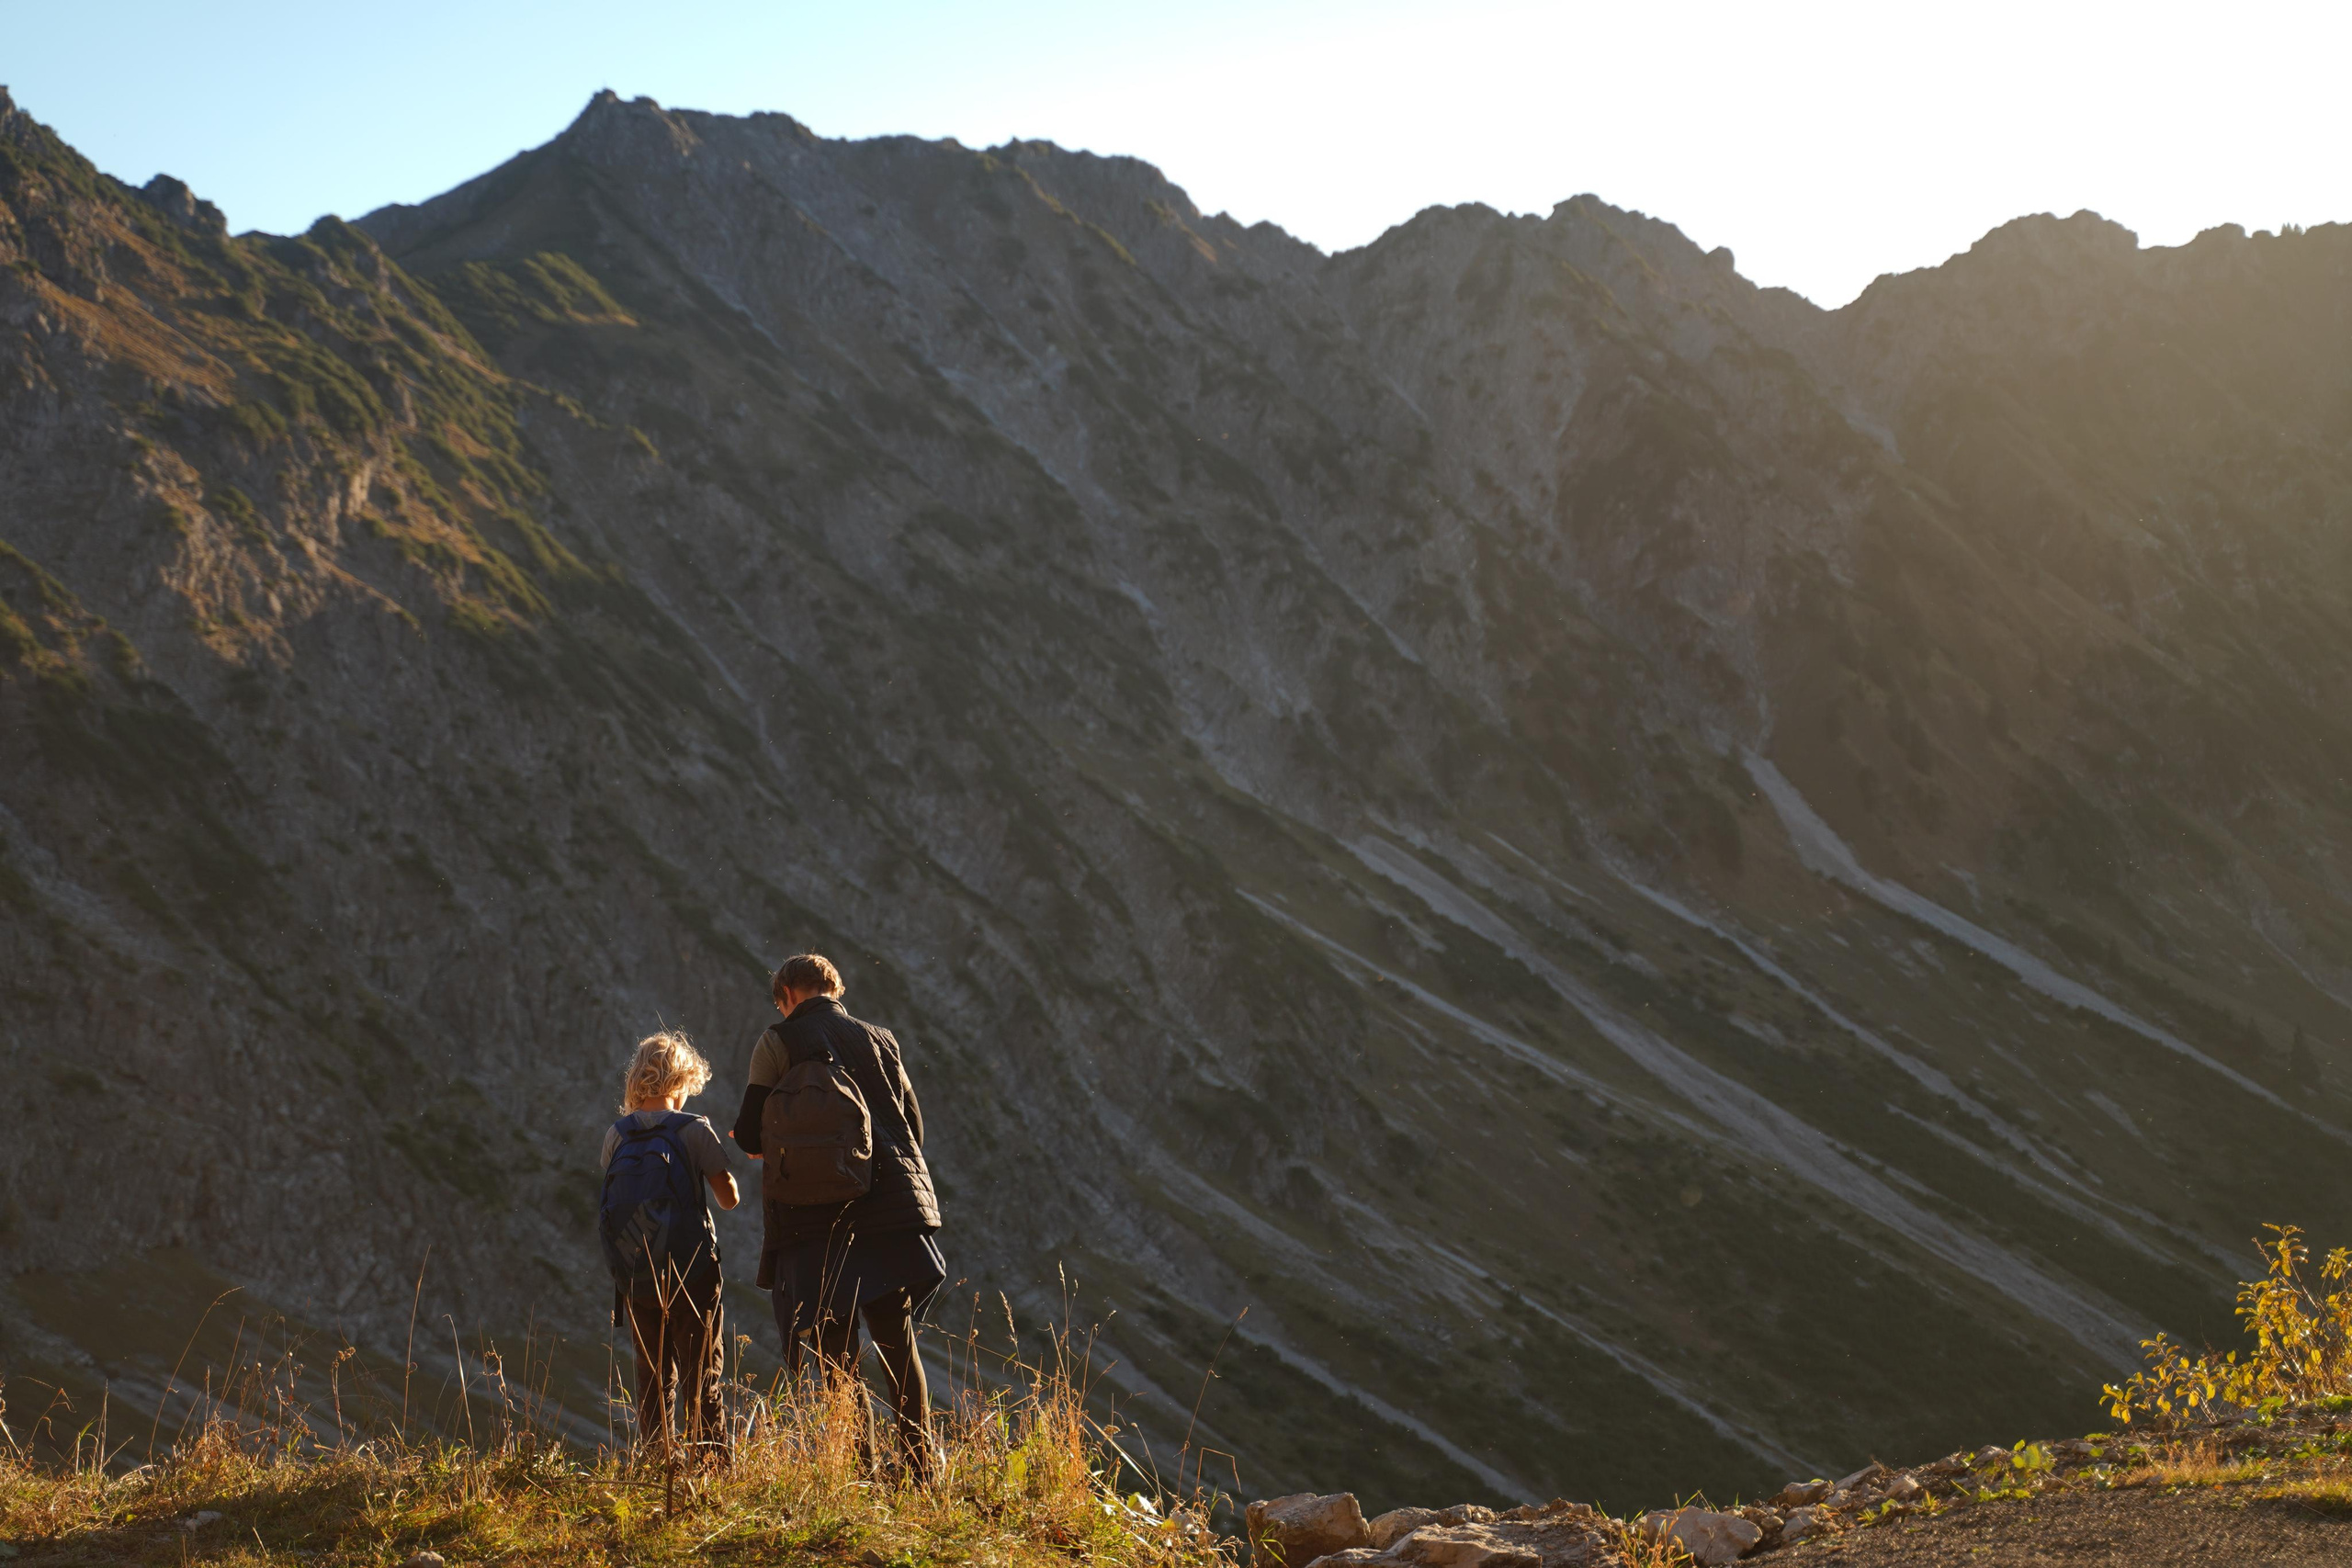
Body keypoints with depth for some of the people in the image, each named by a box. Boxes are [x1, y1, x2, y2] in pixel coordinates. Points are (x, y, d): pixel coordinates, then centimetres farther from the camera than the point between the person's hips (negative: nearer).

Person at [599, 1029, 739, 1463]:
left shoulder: (616, 1136, 2)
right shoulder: (694, 1130, -9)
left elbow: (613, 1195, 12)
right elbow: (729, 1198, -4)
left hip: (634, 1276, 4)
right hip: (691, 1272, -4)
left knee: (652, 1378, 13)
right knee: (700, 1379, 2)